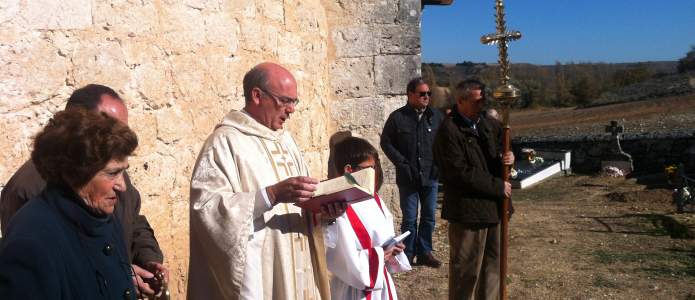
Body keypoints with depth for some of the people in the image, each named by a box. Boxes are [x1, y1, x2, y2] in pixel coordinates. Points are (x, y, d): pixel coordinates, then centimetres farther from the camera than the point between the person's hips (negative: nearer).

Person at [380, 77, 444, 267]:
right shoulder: (398, 117, -3)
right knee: (409, 219, 5)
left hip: (430, 176, 3)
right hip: (408, 178, -3)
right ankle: (408, 254, 17)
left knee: (429, 217, 10)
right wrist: (401, 163, -8)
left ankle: (425, 252, 22)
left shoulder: (436, 116, 4)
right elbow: (386, 142, -1)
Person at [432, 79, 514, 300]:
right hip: (467, 209, -8)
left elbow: (499, 151, 21)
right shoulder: (449, 131, -16)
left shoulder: (490, 125, 9)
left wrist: (508, 158, -5)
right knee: (466, 269, 3)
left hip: (492, 206, 8)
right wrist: (498, 186, -15)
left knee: (492, 264, 18)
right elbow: (462, 173, -21)